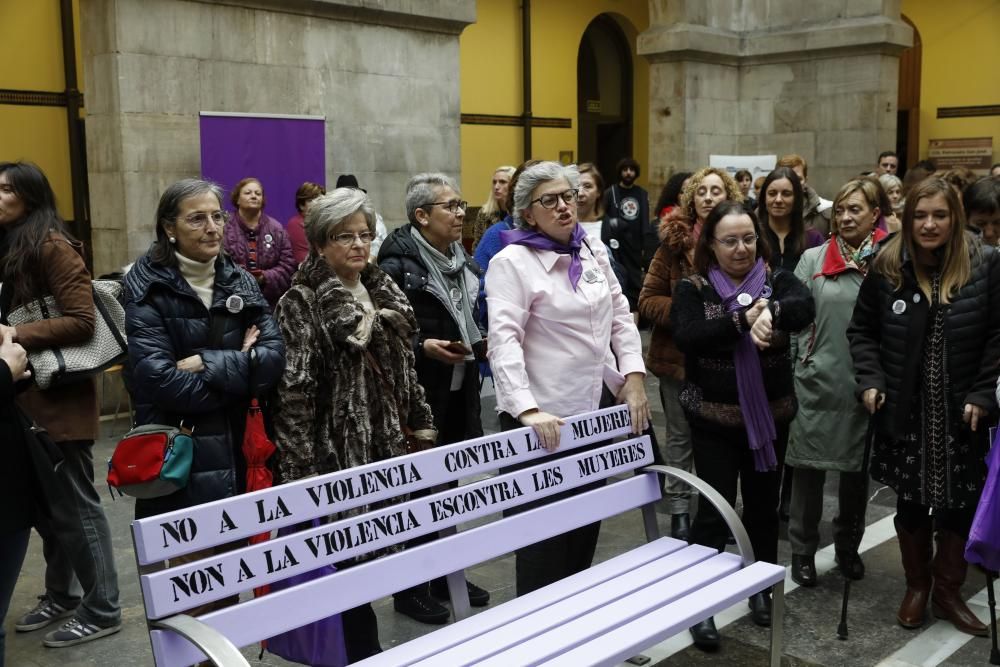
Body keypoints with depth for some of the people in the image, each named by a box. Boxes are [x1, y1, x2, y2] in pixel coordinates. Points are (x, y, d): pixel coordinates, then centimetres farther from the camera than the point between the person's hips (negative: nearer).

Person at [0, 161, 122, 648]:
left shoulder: (52, 246, -13)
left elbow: (81, 321, -20)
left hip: (59, 398, -8)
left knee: (74, 505, 1)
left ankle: (102, 609, 14)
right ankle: (61, 594, 33)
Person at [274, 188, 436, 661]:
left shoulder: (383, 293, 11)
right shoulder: (301, 303, -11)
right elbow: (293, 391, -16)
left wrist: (420, 422, 19)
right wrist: (304, 469, -19)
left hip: (383, 444, 7)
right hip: (336, 448, -7)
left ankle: (356, 645, 32)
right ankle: (362, 650, 16)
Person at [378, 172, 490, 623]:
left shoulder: (461, 260, 11)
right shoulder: (398, 264, -14)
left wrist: (480, 344, 6)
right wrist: (422, 347, -25)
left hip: (459, 389, 7)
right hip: (418, 393, -7)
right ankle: (410, 586, 17)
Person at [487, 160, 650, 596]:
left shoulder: (594, 252, 12)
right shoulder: (512, 261, -10)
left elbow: (621, 317, 14)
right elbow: (503, 339, -20)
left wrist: (633, 375, 0)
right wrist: (527, 409, -31)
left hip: (598, 405, 7)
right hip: (546, 417, -7)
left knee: (588, 521, 18)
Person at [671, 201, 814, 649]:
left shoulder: (776, 279, 1)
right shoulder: (693, 288, -5)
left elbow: (804, 308, -20)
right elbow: (686, 337, -22)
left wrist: (770, 311, -40)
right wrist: (743, 319, -29)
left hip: (770, 414, 3)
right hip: (714, 417, -3)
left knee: (763, 506, 16)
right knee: (714, 509, -2)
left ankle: (762, 589, 34)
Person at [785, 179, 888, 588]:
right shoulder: (813, 260, 1)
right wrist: (801, 369, -7)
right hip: (818, 382, 0)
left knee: (857, 466, 14)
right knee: (809, 467, 5)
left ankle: (848, 546, 33)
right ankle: (802, 551, 21)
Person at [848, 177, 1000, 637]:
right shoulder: (886, 267, -3)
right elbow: (862, 330, 6)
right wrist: (869, 380, -6)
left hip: (962, 411, 0)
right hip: (904, 409, 1)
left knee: (960, 502, 9)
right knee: (911, 501, 11)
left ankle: (948, 590, 29)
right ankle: (917, 585, 32)